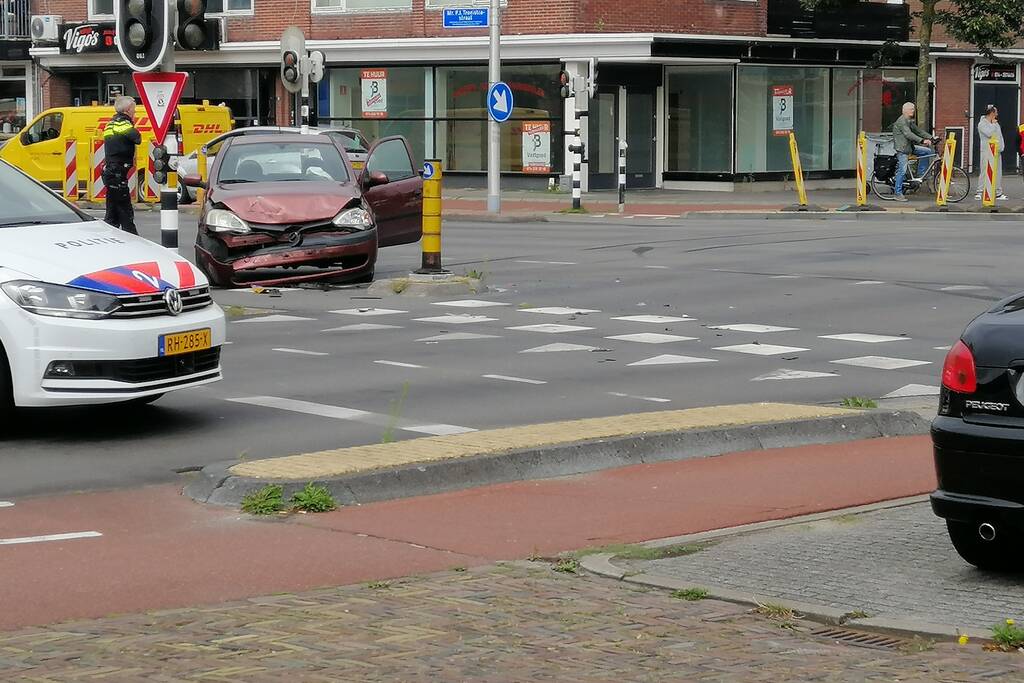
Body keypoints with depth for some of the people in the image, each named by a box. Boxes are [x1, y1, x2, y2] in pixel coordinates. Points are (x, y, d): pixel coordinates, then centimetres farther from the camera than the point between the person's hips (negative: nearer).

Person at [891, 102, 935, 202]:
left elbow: (918, 131, 17)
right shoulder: (901, 121, -15)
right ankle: (898, 194, -9)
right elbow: (908, 134, -26)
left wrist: (931, 138, 5)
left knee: (928, 151, 4)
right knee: (902, 170, -13)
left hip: (909, 147, 10)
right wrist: (922, 141, -33)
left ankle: (919, 174, 8)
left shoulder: (910, 121, 18)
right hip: (902, 148, -10)